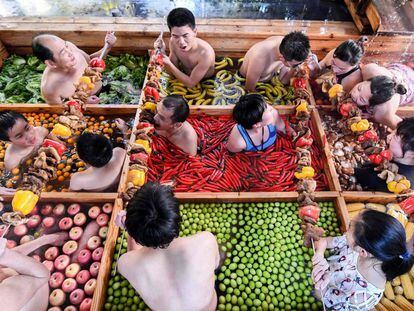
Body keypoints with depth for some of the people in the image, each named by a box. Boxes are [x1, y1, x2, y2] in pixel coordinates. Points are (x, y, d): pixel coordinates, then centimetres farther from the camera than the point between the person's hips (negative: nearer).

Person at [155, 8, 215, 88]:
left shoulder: (206, 53, -31)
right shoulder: (173, 42, -15)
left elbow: (191, 83, -23)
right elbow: (172, 72, -3)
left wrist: (169, 64, -28)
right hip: (184, 78, 5)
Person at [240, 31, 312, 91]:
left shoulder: (287, 49, -23)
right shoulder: (259, 58, -40)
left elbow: (283, 81, -9)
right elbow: (249, 90, -26)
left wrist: (293, 69, -28)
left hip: (269, 77, 6)